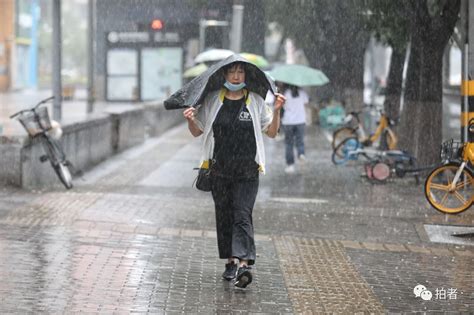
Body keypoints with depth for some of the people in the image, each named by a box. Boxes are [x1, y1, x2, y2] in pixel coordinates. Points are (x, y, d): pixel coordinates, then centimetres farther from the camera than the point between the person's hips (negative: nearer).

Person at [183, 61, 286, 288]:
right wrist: (191, 120, -11)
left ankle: (244, 264, -23)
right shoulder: (212, 101, 6)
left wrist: (276, 111, -7)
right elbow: (197, 131, 11)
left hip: (247, 170, -2)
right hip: (220, 170, 2)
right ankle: (231, 261, 19)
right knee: (224, 215, 7)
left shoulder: (255, 101, 5)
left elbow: (271, 132, 9)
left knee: (242, 214, -13)